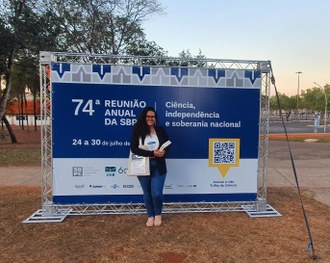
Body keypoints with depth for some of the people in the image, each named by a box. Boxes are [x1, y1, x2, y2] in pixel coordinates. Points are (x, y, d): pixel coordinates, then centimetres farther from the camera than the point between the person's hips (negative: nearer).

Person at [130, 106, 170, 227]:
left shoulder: (160, 130, 3)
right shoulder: (138, 131, -4)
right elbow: (134, 149, -13)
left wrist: (162, 152, -17)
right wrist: (152, 153, -21)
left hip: (158, 167, 1)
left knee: (156, 193, -3)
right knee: (147, 193, 12)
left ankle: (158, 215, 26)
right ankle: (150, 216, 34)